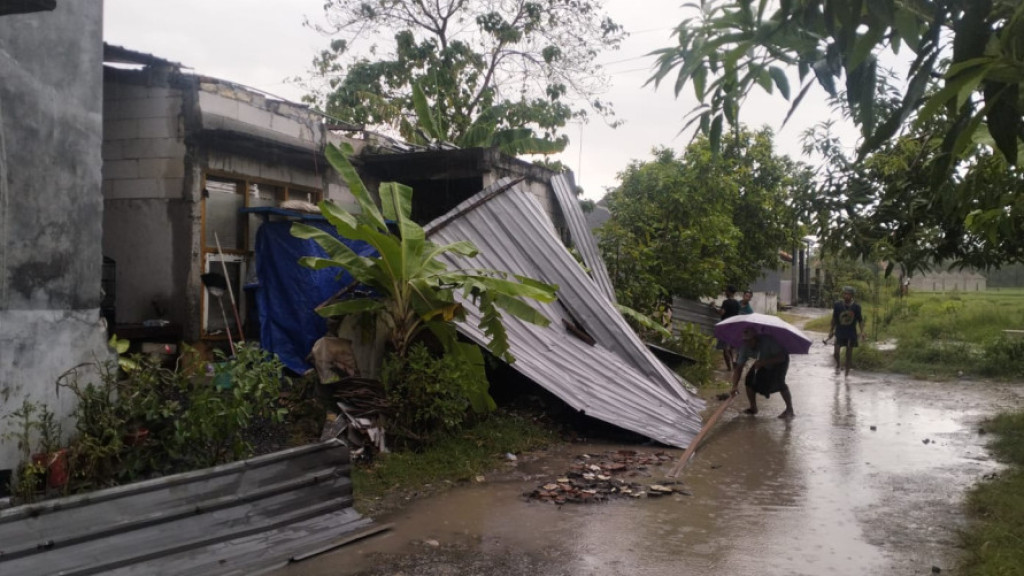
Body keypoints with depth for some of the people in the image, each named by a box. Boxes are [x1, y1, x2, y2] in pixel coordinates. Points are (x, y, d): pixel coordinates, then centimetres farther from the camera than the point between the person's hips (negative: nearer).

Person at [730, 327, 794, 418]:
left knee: (778, 382, -26)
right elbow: (739, 367, -22)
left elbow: (781, 357, -40)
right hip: (763, 361, 5)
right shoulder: (745, 347, -23)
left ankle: (790, 410, -12)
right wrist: (735, 385, -33)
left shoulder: (768, 340, -39)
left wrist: (764, 362, -49)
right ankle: (753, 408, 7)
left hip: (779, 361, -5)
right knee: (749, 379, -10)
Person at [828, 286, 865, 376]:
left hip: (851, 333, 0)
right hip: (840, 332, 0)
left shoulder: (856, 307, -5)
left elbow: (860, 320, 2)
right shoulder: (837, 305, -5)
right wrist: (831, 330, 11)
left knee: (849, 353, 6)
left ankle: (847, 372, 20)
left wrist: (862, 332, -9)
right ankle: (837, 365, 20)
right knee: (836, 352, -11)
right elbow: (834, 319, 7)